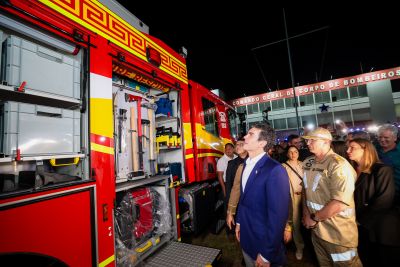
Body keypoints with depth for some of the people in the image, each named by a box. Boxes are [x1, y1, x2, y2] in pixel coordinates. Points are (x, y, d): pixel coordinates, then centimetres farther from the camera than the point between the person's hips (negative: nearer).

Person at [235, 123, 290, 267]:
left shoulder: (275, 170, -25)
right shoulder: (247, 164, 0)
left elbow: (278, 215, -23)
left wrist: (266, 255, -17)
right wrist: (239, 222, 13)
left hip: (263, 243, -7)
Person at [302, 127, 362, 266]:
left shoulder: (338, 165, -21)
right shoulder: (307, 163, 1)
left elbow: (340, 203, -28)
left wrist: (314, 218, -18)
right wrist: (306, 213, 0)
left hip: (338, 234, -6)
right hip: (316, 228, 6)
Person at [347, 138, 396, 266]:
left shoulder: (382, 170, -14)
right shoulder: (353, 170, 5)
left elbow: (383, 202, -19)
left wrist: (362, 220, -15)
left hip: (373, 228, -5)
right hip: (356, 225, 5)